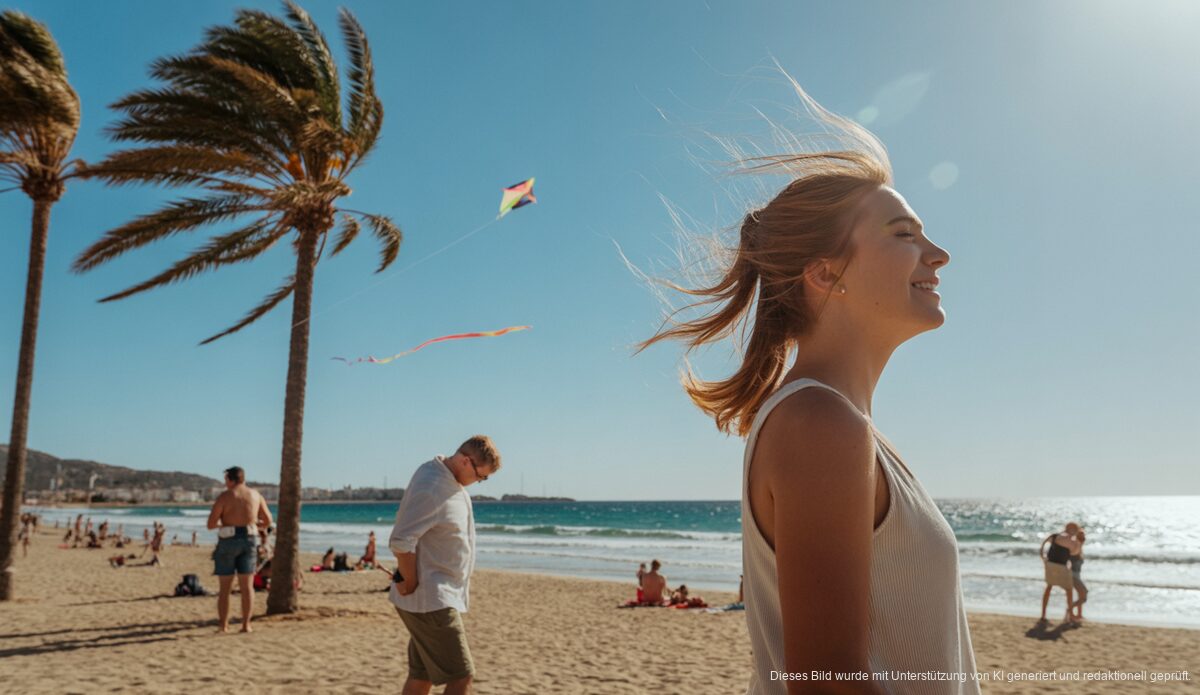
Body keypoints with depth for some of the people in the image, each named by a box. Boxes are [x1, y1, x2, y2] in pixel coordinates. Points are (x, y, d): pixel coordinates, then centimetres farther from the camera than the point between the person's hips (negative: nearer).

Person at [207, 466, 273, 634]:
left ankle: (223, 625, 7)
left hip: (228, 540, -3)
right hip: (249, 540, 3)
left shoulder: (224, 496, -6)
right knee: (246, 585, 6)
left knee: (225, 587, 7)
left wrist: (222, 523, 15)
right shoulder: (256, 495, 6)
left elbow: (211, 524, -7)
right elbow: (267, 521, 11)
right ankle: (246, 624, 2)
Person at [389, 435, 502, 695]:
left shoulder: (453, 482, 9)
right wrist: (412, 584, -15)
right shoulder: (430, 488, -23)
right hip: (431, 600, -10)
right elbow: (400, 542, -26)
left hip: (440, 597, 10)